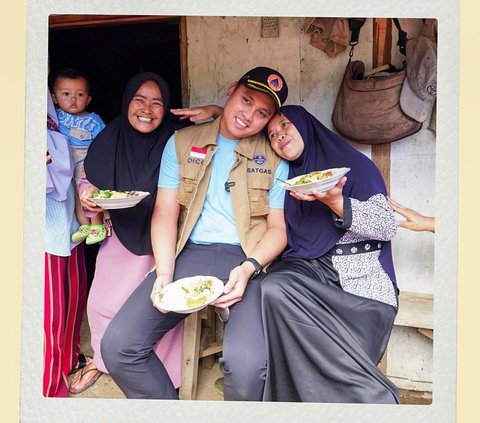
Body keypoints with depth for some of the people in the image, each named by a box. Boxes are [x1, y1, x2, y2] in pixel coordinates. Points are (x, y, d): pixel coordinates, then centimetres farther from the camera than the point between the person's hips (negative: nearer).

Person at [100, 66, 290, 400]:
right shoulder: (182, 143, 11)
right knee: (118, 346, -14)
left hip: (247, 261, -2)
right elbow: (165, 213, 6)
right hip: (188, 255, 3)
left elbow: (279, 227, 5)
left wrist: (248, 268, -14)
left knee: (246, 363, -28)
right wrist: (164, 273, -8)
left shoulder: (276, 158, 6)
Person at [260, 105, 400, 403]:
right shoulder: (287, 177, 21)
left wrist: (336, 203, -15)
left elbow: (388, 226, 0)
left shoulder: (352, 163, 7)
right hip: (306, 269, 5)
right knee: (274, 289, -30)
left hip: (361, 278, -4)